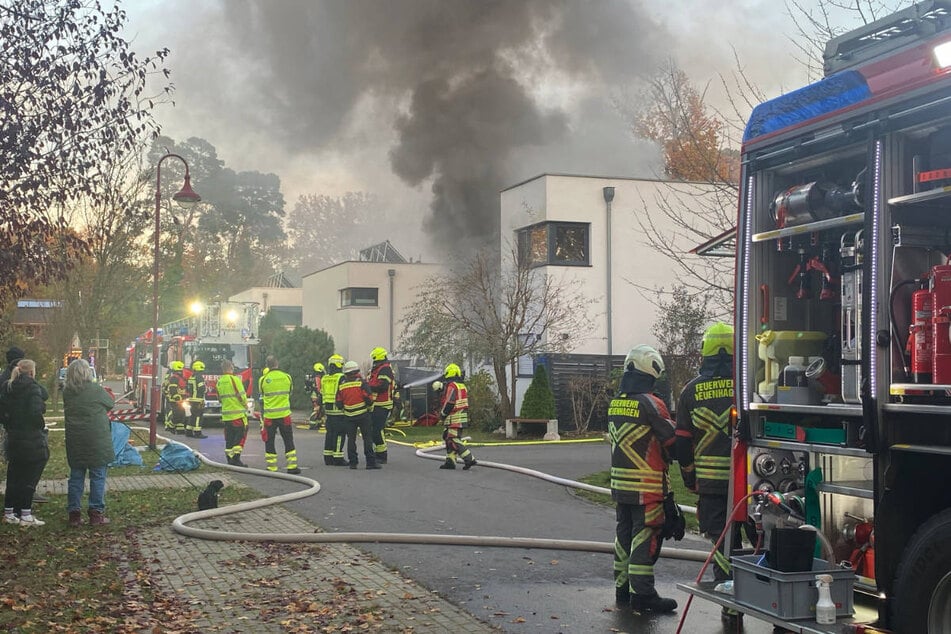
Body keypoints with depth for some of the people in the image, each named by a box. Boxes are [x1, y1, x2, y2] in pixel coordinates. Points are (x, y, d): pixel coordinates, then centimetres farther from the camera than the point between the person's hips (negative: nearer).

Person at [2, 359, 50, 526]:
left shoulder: (8, 388, 7)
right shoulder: (32, 388, -13)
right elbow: (35, 411, -23)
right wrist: (41, 426, -7)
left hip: (13, 438, 7)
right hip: (32, 440, -7)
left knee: (13, 477, 15)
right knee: (29, 478, 0)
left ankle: (9, 513, 20)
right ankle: (26, 515, 2)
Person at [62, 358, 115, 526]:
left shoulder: (67, 392, 0)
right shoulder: (95, 389, -10)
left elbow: (68, 410, 11)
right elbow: (111, 404, 3)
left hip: (75, 442, 4)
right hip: (97, 441, -4)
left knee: (76, 476, 11)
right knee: (98, 477, 4)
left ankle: (74, 513, 14)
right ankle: (96, 514, 6)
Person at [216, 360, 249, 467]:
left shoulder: (219, 382, 9)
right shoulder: (234, 379, -12)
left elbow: (220, 398, 17)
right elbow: (241, 396, -13)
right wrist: (245, 405, 5)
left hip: (226, 415, 7)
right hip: (238, 413, -7)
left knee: (229, 439, 10)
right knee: (241, 436, -1)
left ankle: (229, 459, 12)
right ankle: (236, 458, -9)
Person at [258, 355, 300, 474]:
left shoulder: (263, 380, -6)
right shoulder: (287, 377, -2)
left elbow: (262, 397, 6)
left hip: (269, 416, -1)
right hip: (284, 414, 1)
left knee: (269, 442, 8)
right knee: (288, 441, 9)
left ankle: (271, 467, 7)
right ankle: (292, 466, 8)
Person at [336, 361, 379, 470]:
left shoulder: (341, 385, 4)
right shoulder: (361, 382, -9)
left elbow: (339, 403, 6)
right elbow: (369, 398, -13)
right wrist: (370, 406, 7)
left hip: (349, 416, 3)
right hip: (363, 414, -3)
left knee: (351, 439, 9)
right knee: (367, 438, 0)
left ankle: (353, 462, 8)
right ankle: (370, 462, -3)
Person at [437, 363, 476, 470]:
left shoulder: (451, 386, -15)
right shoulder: (462, 386, 16)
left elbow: (449, 403, -19)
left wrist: (442, 414, -8)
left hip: (453, 418, -10)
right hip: (462, 417, 10)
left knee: (453, 440, -8)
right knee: (449, 438, 15)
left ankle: (469, 459, -13)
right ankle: (450, 461, 15)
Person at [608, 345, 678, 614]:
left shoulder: (615, 403, 9)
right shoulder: (650, 404, -15)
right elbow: (672, 438, -11)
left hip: (619, 483, 8)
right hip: (647, 486, -8)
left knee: (624, 534, 15)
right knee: (645, 537, -3)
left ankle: (622, 588, 22)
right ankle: (642, 594, -1)